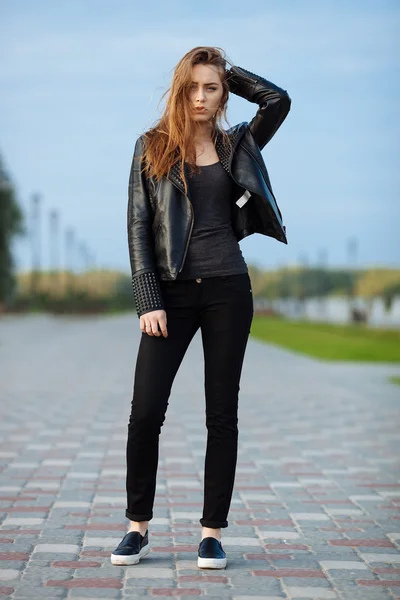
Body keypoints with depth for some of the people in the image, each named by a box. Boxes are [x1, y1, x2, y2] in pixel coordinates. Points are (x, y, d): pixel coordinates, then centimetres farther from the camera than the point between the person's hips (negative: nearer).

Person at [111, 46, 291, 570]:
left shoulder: (236, 147, 9)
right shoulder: (152, 147, 4)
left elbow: (279, 101, -5)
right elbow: (138, 227, 0)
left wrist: (229, 70, 5)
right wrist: (148, 301, -8)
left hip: (227, 290, 1)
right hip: (172, 292, -1)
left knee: (222, 413, 3)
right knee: (146, 411, -7)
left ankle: (212, 532, 10)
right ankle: (138, 527, 7)